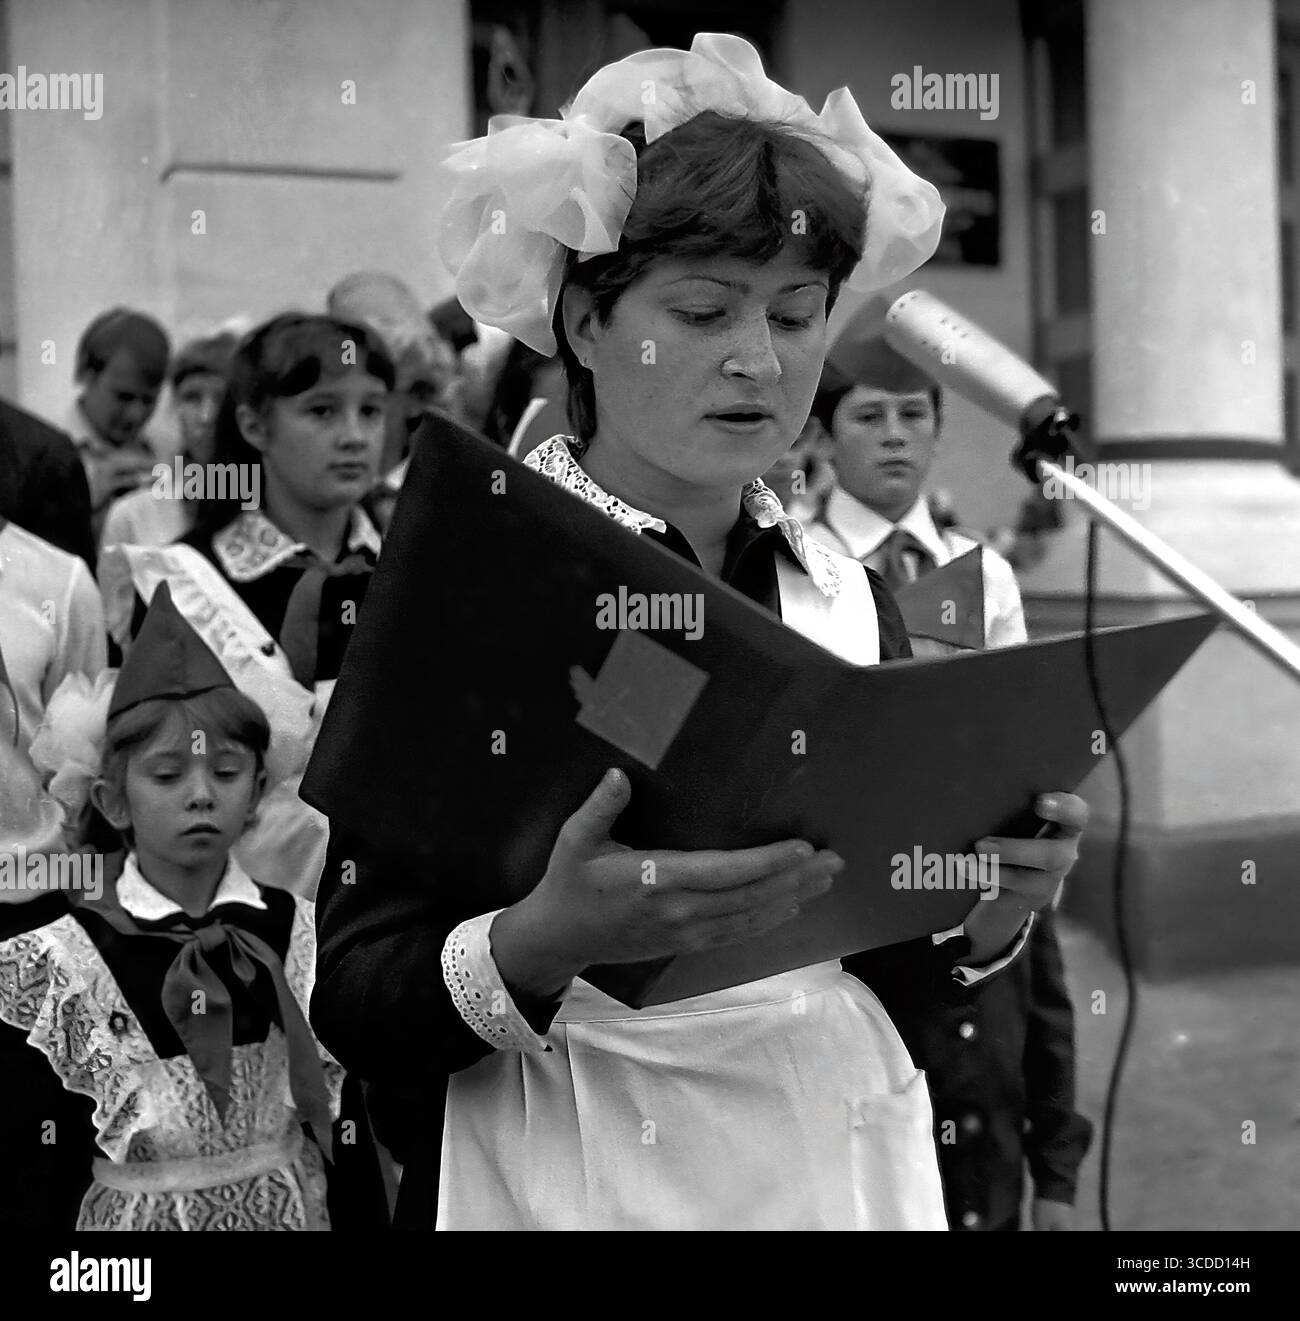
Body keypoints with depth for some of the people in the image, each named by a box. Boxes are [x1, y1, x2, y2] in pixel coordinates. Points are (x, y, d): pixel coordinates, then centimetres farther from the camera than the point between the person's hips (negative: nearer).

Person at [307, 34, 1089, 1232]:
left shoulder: (851, 600, 1)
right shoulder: (456, 587, -13)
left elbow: (906, 954, 8)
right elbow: (354, 1001, -15)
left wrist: (997, 897, -12)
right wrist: (549, 939, -33)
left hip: (841, 1156, 5)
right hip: (572, 1175, -4)